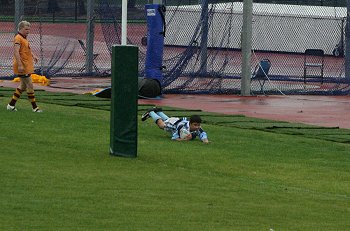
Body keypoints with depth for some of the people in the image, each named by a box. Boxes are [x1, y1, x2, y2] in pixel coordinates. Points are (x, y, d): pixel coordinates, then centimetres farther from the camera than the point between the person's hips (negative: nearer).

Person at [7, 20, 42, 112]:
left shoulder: (24, 38, 16)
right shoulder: (18, 38, -15)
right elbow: (16, 52, -25)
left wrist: (33, 55, 18)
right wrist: (20, 65, -30)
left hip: (27, 66, 10)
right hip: (22, 67, -10)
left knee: (23, 86, 15)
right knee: (30, 86, -5)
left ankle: (11, 105, 21)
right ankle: (34, 107, 1)